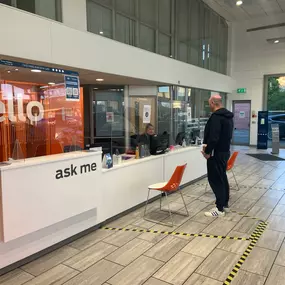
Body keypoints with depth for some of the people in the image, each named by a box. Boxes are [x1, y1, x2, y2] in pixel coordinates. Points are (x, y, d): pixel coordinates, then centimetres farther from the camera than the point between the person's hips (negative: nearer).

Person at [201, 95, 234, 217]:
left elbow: (213, 137, -27)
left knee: (215, 180, -3)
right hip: (225, 151, 10)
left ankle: (219, 209, 4)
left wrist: (207, 151, -14)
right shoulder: (228, 116, 12)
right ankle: (225, 204, 28)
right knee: (222, 177, 18)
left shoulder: (216, 117, -20)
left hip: (216, 153, -10)